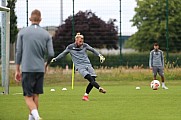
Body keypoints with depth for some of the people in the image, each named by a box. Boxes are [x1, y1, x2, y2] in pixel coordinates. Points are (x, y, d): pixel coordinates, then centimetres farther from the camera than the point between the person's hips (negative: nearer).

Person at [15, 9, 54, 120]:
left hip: (27, 69, -2)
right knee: (36, 95, 15)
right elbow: (51, 54, 0)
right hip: (40, 69, 2)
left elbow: (18, 52, 1)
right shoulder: (46, 34, 4)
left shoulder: (22, 32, 0)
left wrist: (17, 70, 7)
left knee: (28, 96, -3)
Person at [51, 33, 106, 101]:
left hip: (88, 65, 4)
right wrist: (55, 59, 12)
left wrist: (100, 55, 12)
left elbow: (93, 50, 19)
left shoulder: (84, 45, 8)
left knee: (92, 80, -8)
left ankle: (86, 95, 3)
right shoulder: (70, 47, 3)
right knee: (90, 78, -26)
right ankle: (100, 88, -39)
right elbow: (63, 54, 15)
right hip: (80, 67, -4)